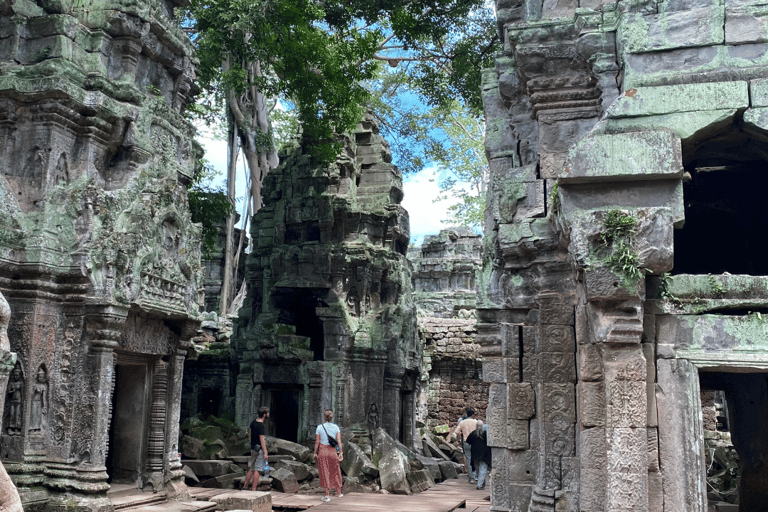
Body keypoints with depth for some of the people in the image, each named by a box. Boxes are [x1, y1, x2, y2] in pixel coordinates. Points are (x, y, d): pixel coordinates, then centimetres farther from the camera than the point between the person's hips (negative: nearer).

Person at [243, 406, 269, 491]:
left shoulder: (253, 422, 5)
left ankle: (245, 486, 22)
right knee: (257, 470, -2)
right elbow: (262, 440, -22)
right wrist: (265, 453, -20)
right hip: (260, 449, -8)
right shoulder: (262, 426, -20)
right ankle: (253, 488, 0)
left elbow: (249, 434, 16)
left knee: (251, 469, 17)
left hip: (253, 448, 8)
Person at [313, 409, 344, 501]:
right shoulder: (336, 427, -1)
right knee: (335, 472, 16)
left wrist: (315, 453, 3)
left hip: (322, 451, -2)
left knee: (324, 473, 5)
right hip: (333, 452, 2)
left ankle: (327, 495, 4)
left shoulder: (319, 427, -6)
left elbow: (317, 442, -5)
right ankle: (339, 492, 25)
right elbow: (339, 441, -5)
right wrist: (340, 452, -1)